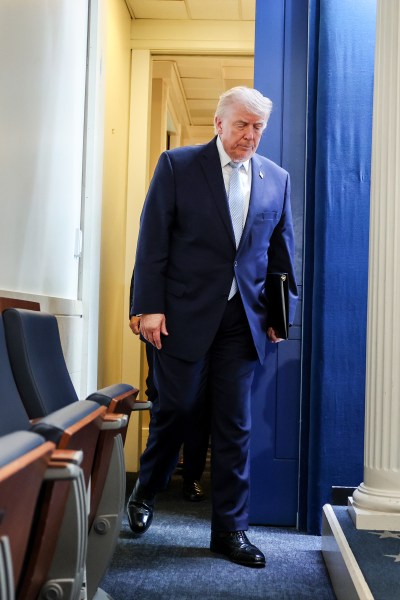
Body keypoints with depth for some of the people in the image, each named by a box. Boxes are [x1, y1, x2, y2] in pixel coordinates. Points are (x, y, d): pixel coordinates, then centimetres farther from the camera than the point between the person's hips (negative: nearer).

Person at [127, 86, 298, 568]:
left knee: (235, 425, 5)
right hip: (185, 313, -3)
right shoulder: (177, 165, -1)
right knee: (178, 409, 4)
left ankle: (230, 529, 17)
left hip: (242, 319, 3)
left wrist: (280, 312, 9)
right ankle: (145, 491, 33)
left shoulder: (276, 179, 9)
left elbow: (281, 251, 13)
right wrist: (149, 306, -11)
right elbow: (153, 239, -5)